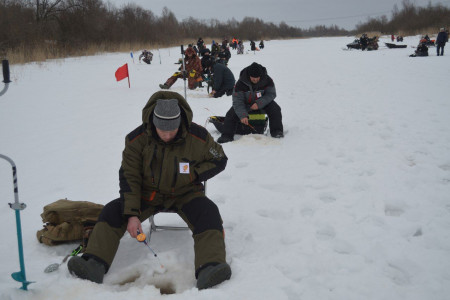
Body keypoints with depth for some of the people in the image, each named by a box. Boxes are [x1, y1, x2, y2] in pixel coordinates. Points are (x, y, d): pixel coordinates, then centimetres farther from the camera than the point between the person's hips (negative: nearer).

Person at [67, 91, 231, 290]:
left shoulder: (198, 137, -16)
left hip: (185, 193, -1)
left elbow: (219, 160, 0)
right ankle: (95, 264, -26)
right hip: (149, 193, 2)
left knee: (208, 213, -31)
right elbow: (129, 177, -10)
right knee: (112, 211, -17)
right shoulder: (137, 139, -14)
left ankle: (209, 269, -45)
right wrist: (131, 214, -20)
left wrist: (193, 174, -17)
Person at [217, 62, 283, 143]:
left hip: (263, 101, 1)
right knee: (231, 114, -19)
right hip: (245, 103, 0)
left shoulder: (267, 80, -22)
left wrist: (259, 103, -32)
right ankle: (227, 136, -12)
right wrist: (242, 115, -37)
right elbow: (237, 101, -24)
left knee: (275, 109, -24)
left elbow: (271, 94, -15)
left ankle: (277, 132, -17)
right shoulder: (241, 83, -26)